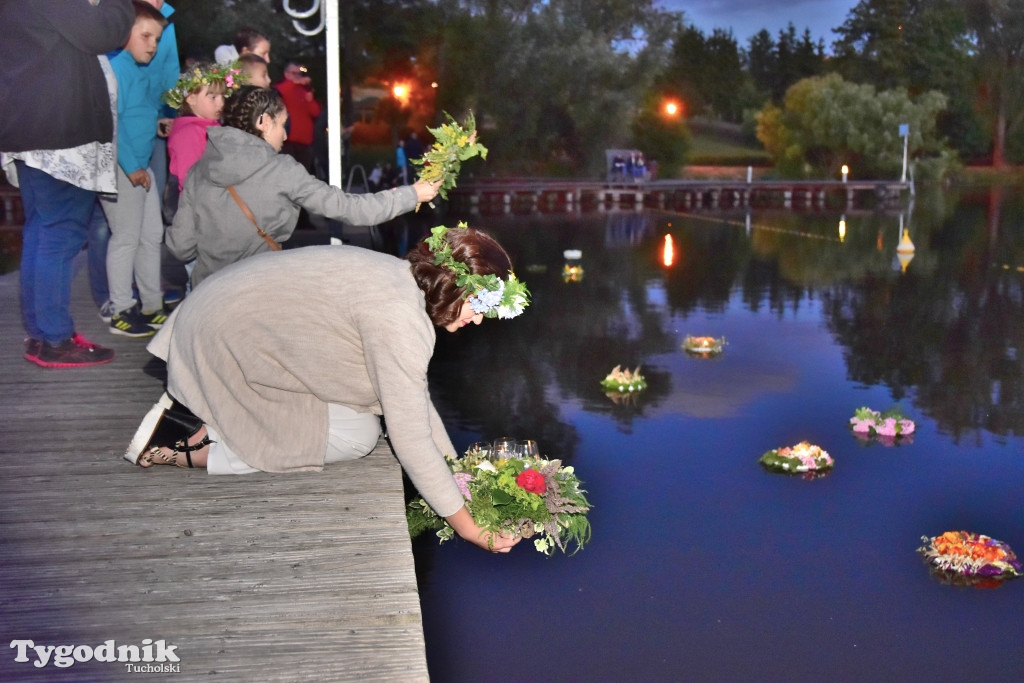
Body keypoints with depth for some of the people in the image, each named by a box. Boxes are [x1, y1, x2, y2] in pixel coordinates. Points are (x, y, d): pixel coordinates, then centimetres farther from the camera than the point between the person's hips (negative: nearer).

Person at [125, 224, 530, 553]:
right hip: (220, 344, -9)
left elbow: (415, 397, 11)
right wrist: (465, 525, -17)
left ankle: (203, 414, 7)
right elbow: (410, 437, -25)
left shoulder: (404, 279, 3)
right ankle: (184, 450, -5)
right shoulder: (398, 316, -27)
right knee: (358, 436, -7)